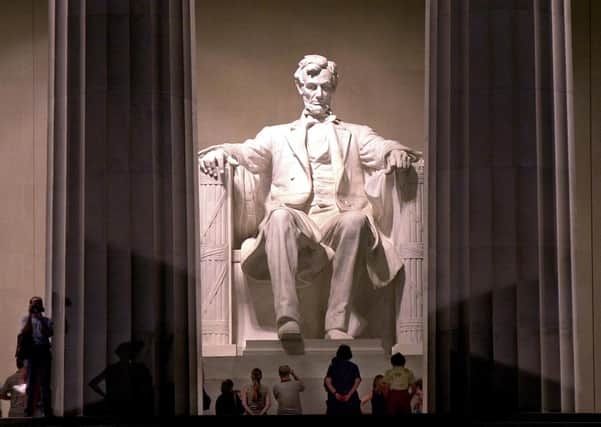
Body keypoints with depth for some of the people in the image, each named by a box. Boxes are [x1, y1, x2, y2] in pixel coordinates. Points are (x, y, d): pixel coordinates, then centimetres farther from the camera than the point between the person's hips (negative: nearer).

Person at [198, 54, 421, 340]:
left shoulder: (355, 135, 29)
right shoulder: (277, 135, 29)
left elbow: (381, 150, 11)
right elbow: (247, 152, 12)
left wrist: (396, 152, -14)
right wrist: (220, 152, -11)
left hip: (338, 218, 0)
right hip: (296, 222, 0)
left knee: (357, 219, -35)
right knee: (280, 215, -36)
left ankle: (338, 322, -38)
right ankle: (287, 318, -47)